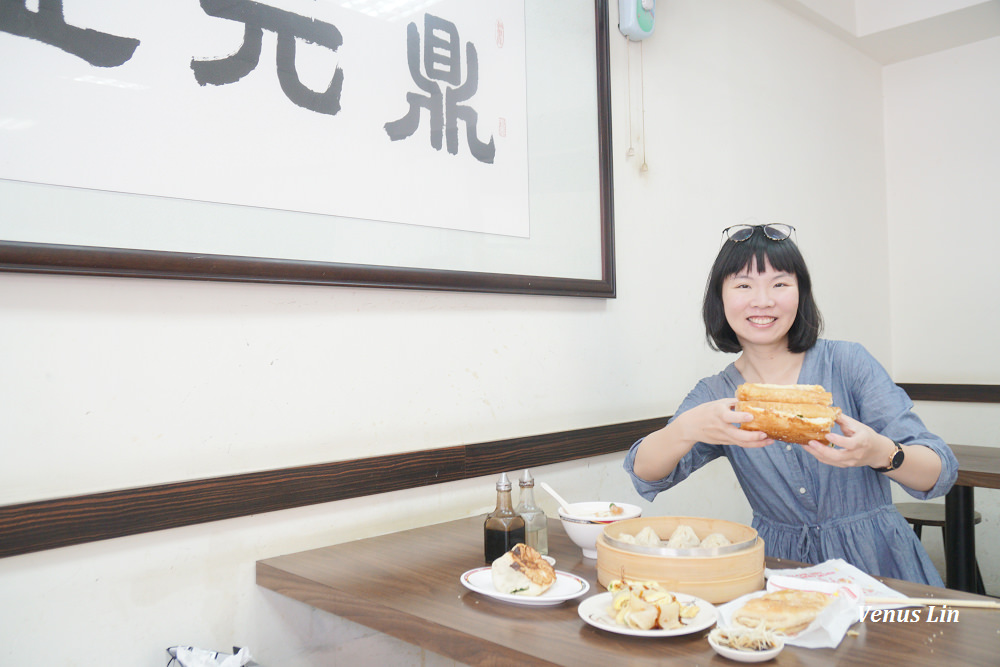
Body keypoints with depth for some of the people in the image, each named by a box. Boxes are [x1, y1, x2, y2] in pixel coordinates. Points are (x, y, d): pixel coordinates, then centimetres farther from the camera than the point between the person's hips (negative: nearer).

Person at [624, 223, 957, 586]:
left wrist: (880, 453, -32)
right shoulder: (714, 395, 2)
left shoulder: (848, 363, -5)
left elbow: (941, 472, -9)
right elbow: (645, 473, -12)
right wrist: (689, 429, -34)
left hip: (879, 566, -3)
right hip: (779, 567, 3)